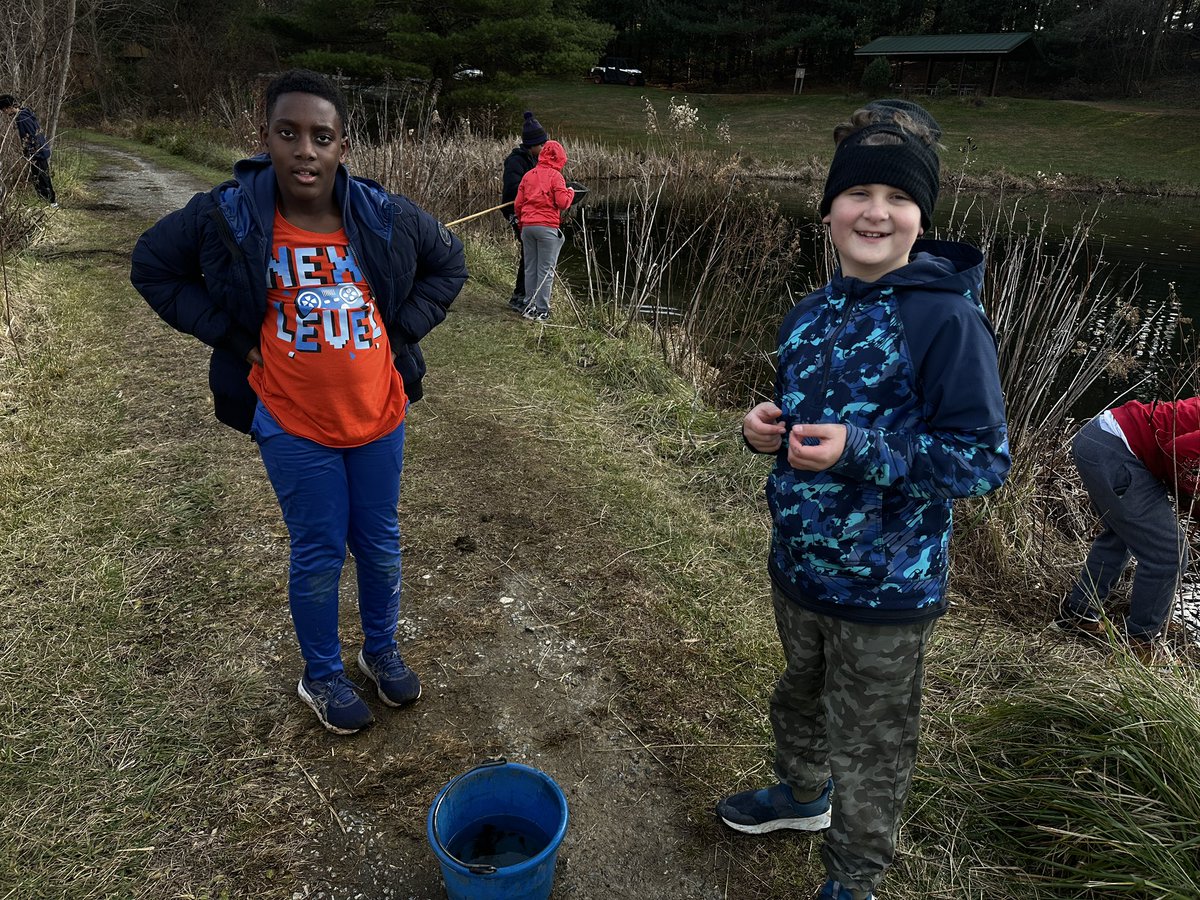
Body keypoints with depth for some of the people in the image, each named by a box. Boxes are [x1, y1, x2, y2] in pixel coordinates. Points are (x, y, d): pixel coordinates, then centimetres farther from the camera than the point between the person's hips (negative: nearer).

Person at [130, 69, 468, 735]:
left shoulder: (386, 217, -10)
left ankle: (381, 651, 41)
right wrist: (227, 332, -5)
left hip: (378, 416, 2)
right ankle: (321, 677, 34)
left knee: (379, 544, 16)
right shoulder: (227, 217, -12)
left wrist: (401, 330, -1)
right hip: (293, 425, -2)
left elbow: (448, 262, 8)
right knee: (317, 554, 9)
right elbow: (152, 264, 4)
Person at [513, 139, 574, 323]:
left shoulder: (528, 175, 12)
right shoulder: (555, 176, -4)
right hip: (547, 227, -5)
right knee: (546, 270, 0)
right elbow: (562, 203, -11)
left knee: (530, 268, 13)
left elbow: (518, 204, 12)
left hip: (527, 226, 5)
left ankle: (529, 306, 17)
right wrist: (570, 192, 8)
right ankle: (541, 310, 0)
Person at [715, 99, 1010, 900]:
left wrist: (860, 449, -31)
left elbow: (985, 461, -20)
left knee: (869, 751, 14)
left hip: (887, 593, -6)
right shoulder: (811, 314, 2)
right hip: (797, 566, 7)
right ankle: (802, 794, 58)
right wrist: (770, 427, -8)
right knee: (801, 697, 29)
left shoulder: (948, 320, -20)